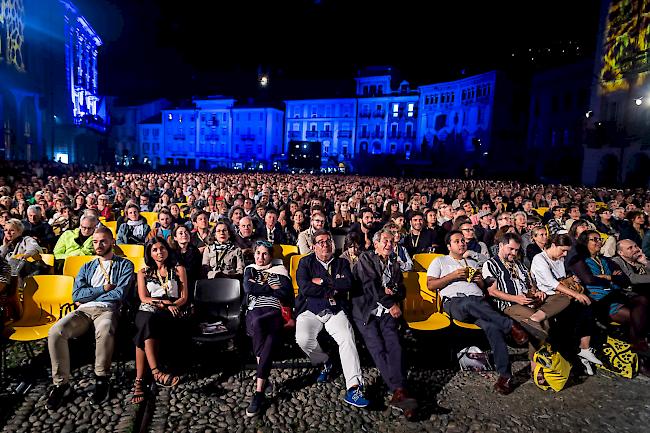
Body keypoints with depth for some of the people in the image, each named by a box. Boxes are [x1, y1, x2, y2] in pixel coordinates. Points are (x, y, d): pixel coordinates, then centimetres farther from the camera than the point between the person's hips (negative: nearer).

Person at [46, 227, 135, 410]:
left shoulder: (124, 265, 11)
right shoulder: (86, 268, 25)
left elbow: (119, 294, -4)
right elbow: (76, 295, 10)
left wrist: (89, 295, 3)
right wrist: (103, 289, 1)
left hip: (108, 310, -4)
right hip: (83, 311, 4)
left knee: (104, 331, -40)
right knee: (55, 332, -27)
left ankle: (102, 379, -18)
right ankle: (61, 384, -13)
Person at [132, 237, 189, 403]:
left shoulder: (178, 269, 17)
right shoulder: (143, 273, 21)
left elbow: (184, 297, 9)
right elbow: (144, 298, 7)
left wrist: (171, 306, -12)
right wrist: (166, 303, -8)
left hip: (171, 314, -1)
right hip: (147, 311, 1)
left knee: (145, 332, -33)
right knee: (147, 321, -38)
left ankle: (139, 381, -38)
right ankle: (157, 373, -48)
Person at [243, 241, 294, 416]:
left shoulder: (279, 270, 15)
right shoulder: (250, 269, 20)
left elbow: (286, 294, -1)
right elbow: (248, 288, -1)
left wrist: (259, 286, 2)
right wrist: (272, 288, 0)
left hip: (275, 312, -1)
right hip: (254, 311, 1)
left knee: (257, 322, -33)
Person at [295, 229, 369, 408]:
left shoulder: (342, 263, 15)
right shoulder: (306, 262, 9)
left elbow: (347, 284, -6)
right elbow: (305, 288, -8)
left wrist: (322, 281, -7)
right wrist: (333, 288, -3)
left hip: (336, 312, 1)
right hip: (310, 311, 0)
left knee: (347, 338, -26)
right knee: (303, 338, -27)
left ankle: (354, 388, -27)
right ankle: (324, 362, 5)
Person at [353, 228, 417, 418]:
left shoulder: (394, 264, 27)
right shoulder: (366, 258, 13)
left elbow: (402, 291, 24)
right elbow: (370, 285, -1)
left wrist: (391, 292, 1)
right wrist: (391, 304, -4)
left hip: (388, 311, 3)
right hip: (366, 310, -3)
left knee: (394, 345, -24)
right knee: (377, 347, -25)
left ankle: (399, 392, -38)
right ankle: (399, 390, -35)